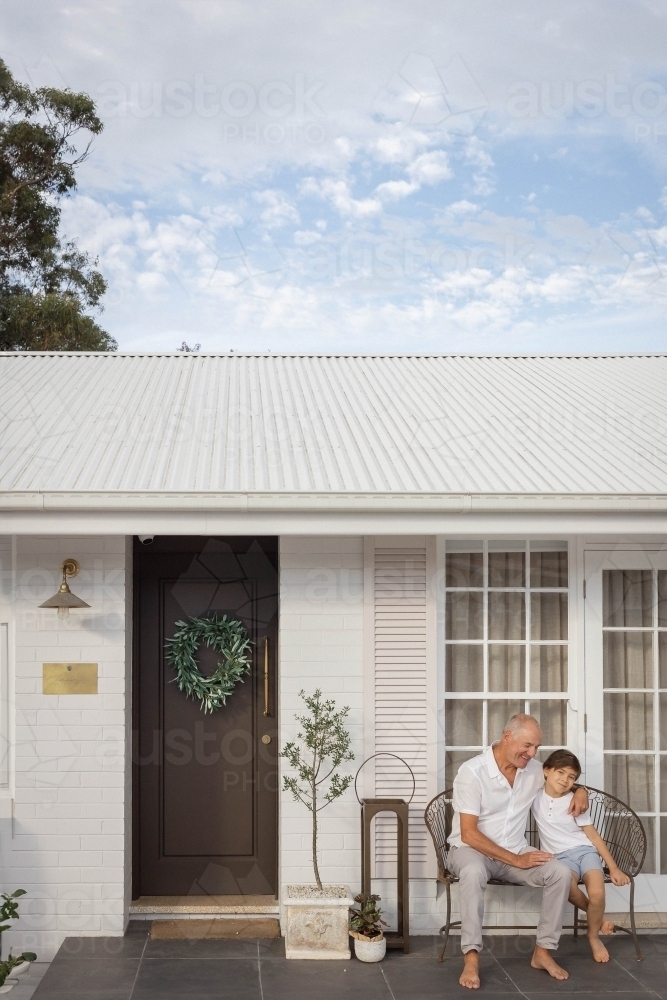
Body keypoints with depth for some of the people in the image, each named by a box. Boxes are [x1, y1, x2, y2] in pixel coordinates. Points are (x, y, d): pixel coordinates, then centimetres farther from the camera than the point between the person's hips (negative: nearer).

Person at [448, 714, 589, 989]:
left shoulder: (534, 770, 0)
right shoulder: (472, 772, -18)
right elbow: (469, 834, -20)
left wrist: (580, 790, -2)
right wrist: (515, 860, -24)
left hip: (516, 852, 5)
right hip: (470, 849, -5)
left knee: (561, 872, -20)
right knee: (473, 872, -40)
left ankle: (543, 951, -9)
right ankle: (471, 958, -34)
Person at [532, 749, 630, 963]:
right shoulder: (535, 795, 2)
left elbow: (593, 835, 2)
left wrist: (613, 867, -1)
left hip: (585, 850, 0)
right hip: (561, 857, 0)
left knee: (597, 893, -28)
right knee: (567, 884, -35)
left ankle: (593, 935, 3)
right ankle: (598, 917, -6)